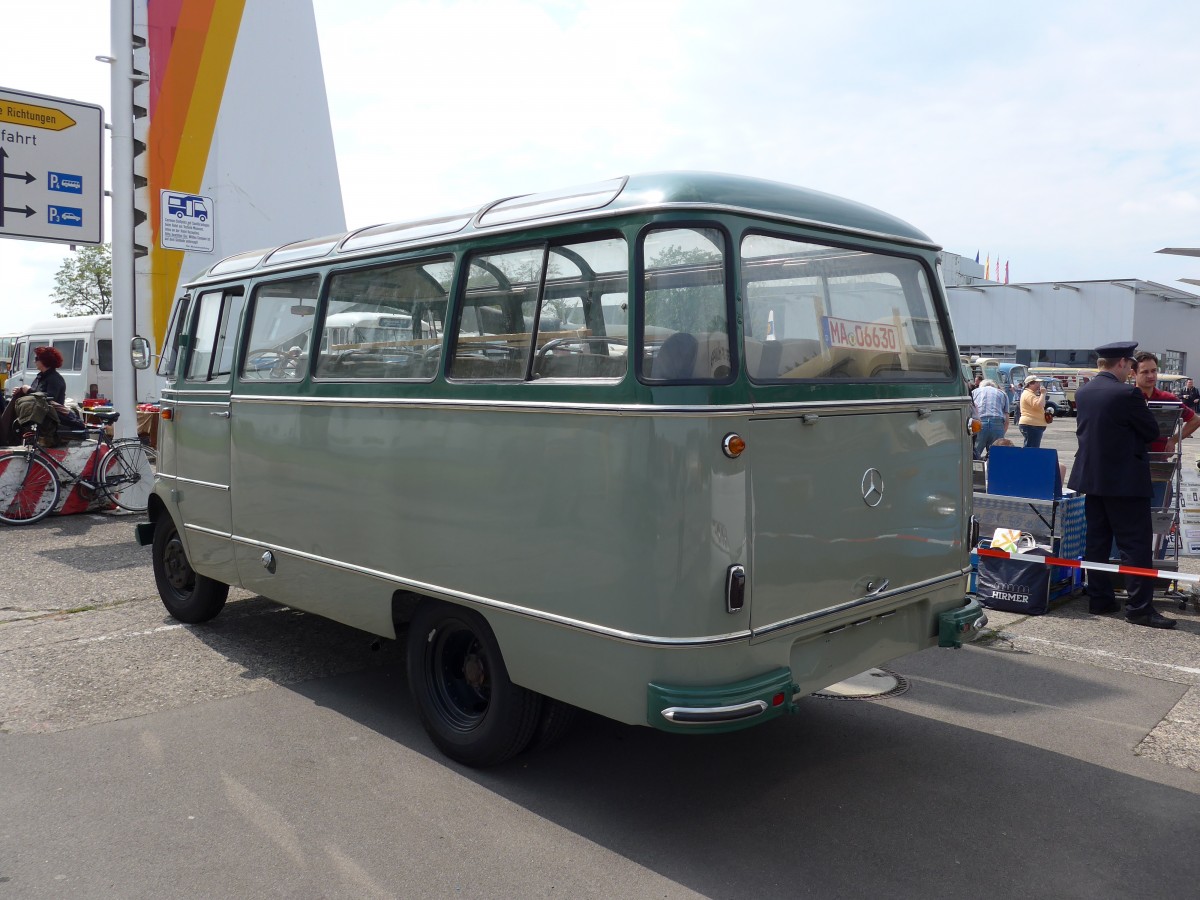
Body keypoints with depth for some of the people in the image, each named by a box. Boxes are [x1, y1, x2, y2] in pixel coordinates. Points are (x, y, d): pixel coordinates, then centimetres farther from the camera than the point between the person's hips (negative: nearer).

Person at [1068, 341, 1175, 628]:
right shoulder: (1128, 394, -17)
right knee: (1137, 544, -1)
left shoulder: (1082, 392, 5)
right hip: (1125, 480, -7)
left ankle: (1099, 598, 17)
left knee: (1096, 541, 11)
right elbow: (1152, 431, -7)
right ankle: (1140, 607, 1)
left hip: (1091, 476, 7)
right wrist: (1141, 410, 11)